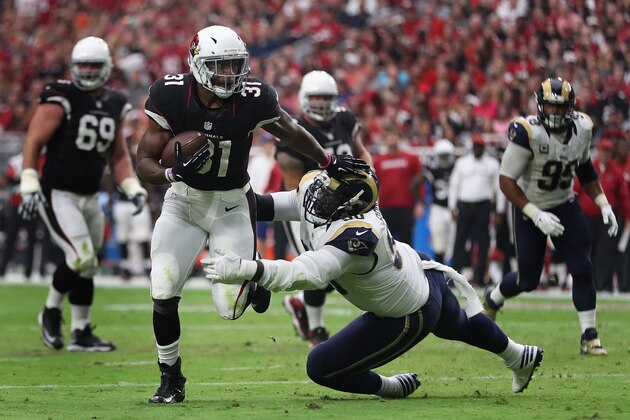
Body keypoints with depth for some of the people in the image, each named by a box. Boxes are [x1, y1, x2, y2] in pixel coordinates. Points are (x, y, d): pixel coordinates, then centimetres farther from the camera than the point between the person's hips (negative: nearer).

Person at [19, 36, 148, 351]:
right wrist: (29, 186, -19)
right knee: (82, 259, -16)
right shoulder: (62, 98, -10)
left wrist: (133, 188, 7)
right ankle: (51, 311, 6)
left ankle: (81, 333, 17)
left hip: (90, 199, 7)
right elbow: (34, 142, -12)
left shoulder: (115, 105, 10)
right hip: (57, 195, -7)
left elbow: (118, 155, 19)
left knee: (86, 265, 9)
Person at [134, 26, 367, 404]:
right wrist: (174, 173, -36)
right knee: (164, 295, -13)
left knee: (231, 307, -6)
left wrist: (330, 163, 11)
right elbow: (144, 163, -15)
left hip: (232, 205, -1)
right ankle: (171, 379, 8)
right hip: (184, 202, 1)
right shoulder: (171, 96, -19)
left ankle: (253, 277, 32)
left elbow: (292, 132, 1)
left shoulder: (252, 99, -20)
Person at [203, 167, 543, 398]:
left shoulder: (352, 238, -45)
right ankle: (519, 357, 65)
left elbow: (307, 274, -59)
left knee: (321, 367, -5)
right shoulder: (314, 188, -22)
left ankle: (391, 388, 20)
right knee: (456, 325, 38)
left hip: (409, 316, -9)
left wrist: (246, 270, -68)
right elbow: (269, 205, -12)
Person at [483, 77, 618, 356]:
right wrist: (536, 216, -27)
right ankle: (493, 299, 36)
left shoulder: (582, 128, -9)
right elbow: (507, 180, -23)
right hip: (530, 209, -4)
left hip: (564, 206, 4)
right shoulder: (528, 133, -26)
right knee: (528, 280, 3)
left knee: (582, 269, -9)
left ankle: (589, 337, 0)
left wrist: (603, 204, 4)